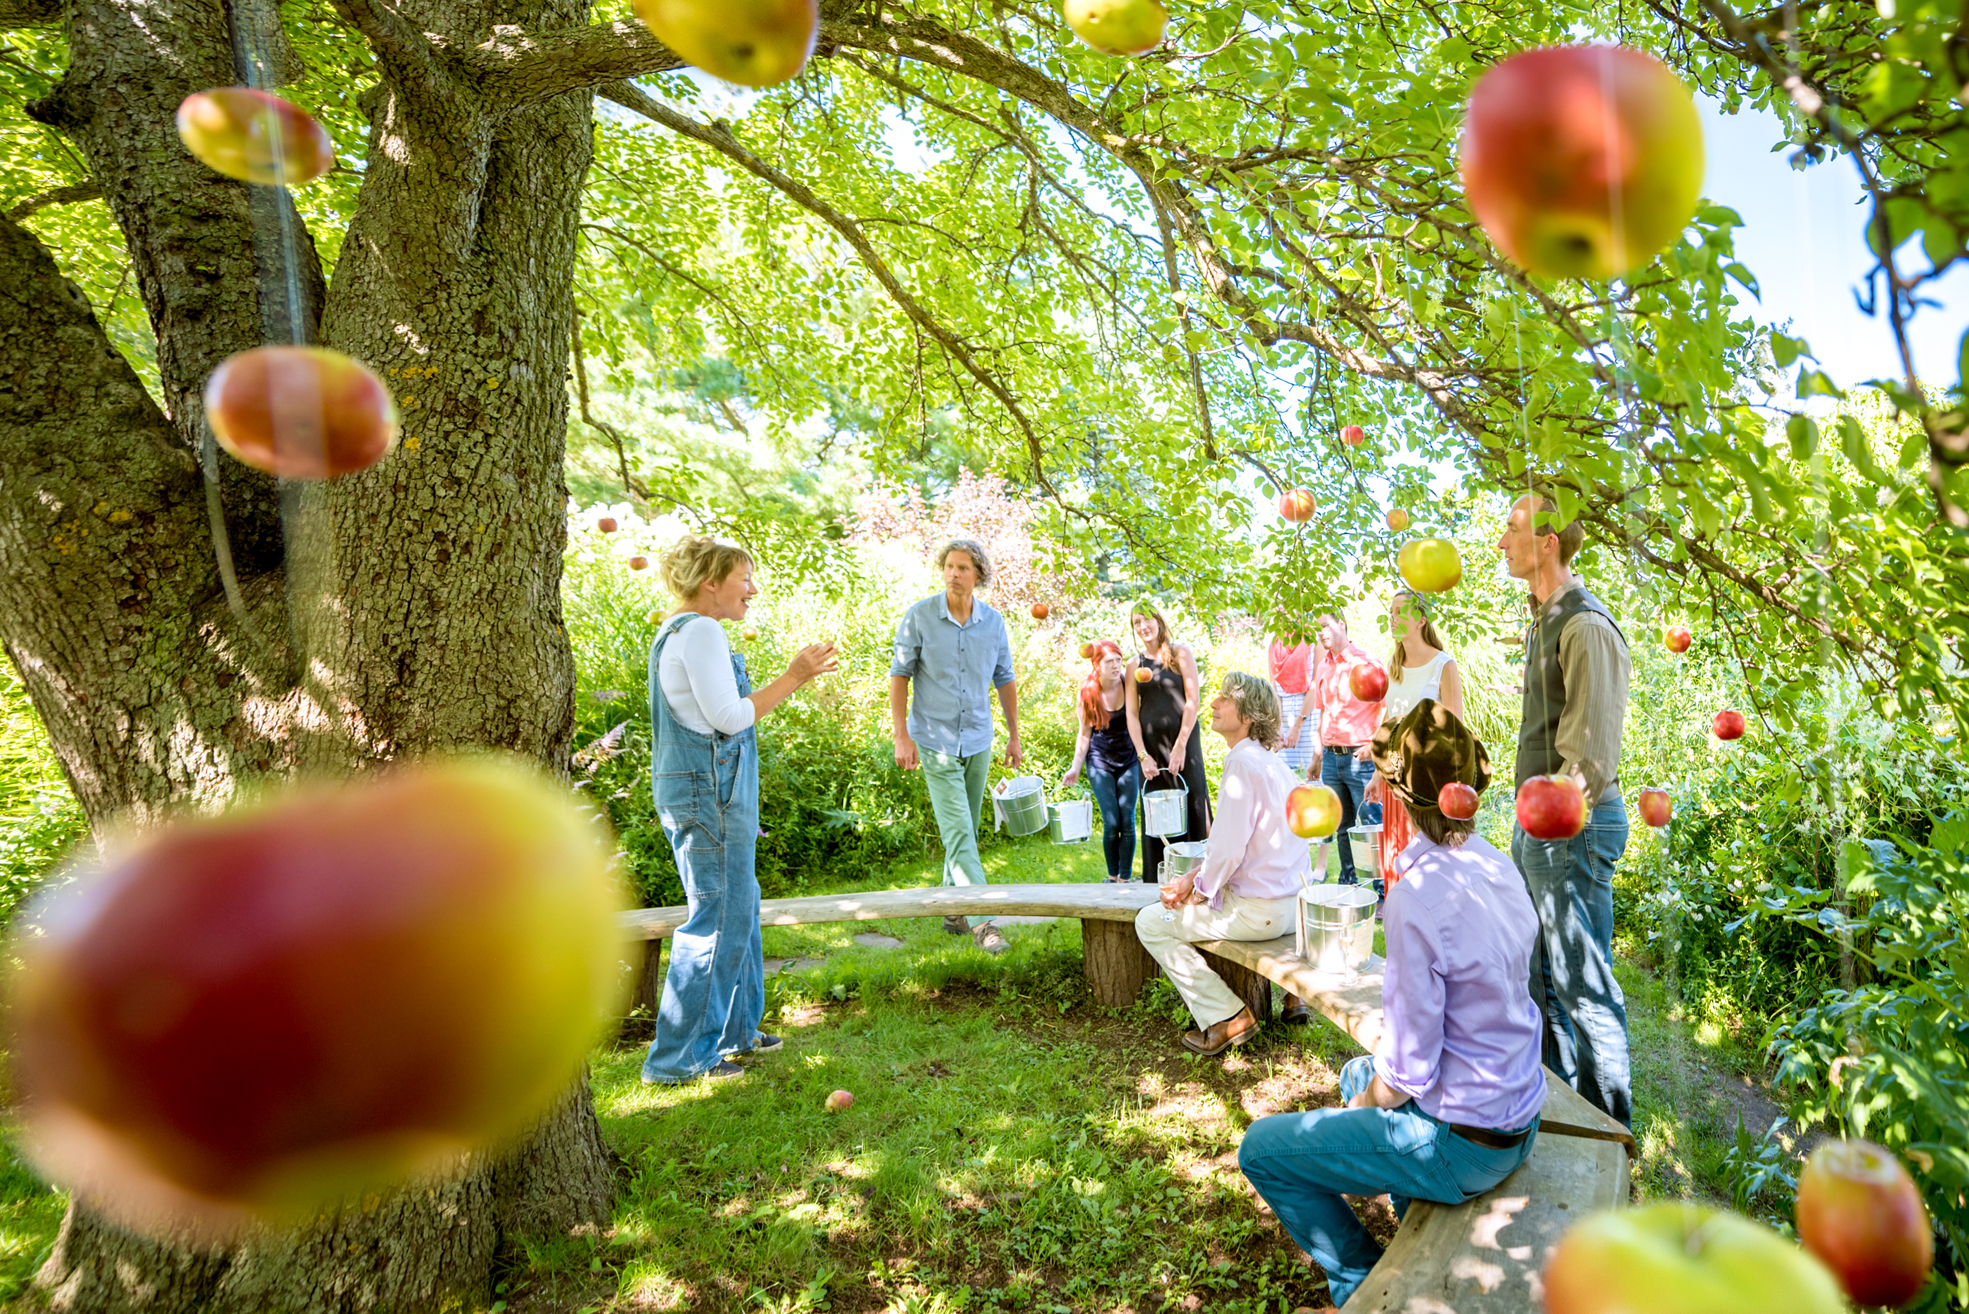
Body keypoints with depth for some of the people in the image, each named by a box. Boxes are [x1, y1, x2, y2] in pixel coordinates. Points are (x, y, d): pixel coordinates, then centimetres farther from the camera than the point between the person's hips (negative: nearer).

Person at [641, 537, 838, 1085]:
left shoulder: (677, 631, 17)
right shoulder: (700, 631, -15)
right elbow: (728, 717, -20)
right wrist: (794, 676, -15)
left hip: (702, 790, 11)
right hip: (709, 793, -11)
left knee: (738, 911, 18)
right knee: (719, 918, -3)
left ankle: (734, 1031, 31)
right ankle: (677, 1057, 8)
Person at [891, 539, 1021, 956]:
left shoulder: (993, 621, 1)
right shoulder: (919, 617, -9)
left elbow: (1004, 679, 11)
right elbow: (899, 675, -4)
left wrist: (1014, 735, 12)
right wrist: (901, 736, -10)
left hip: (978, 741, 4)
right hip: (935, 741, -4)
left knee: (966, 832, 12)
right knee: (958, 833, -10)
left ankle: (953, 909, 27)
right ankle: (981, 920, -7)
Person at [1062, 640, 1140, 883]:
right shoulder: (1087, 693, -5)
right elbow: (1085, 734, 3)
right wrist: (1075, 768, 1)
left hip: (1128, 759, 1)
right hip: (1099, 761, -1)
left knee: (1128, 822, -4)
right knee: (1111, 823, -5)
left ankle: (1125, 878, 7)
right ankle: (1112, 876, 13)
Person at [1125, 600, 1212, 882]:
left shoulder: (1180, 653, 2)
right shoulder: (1134, 666, 10)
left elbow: (1193, 700, -5)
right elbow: (1132, 714, 5)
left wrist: (1181, 745, -13)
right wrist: (1142, 755, -6)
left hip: (1183, 741, -3)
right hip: (1151, 746, 3)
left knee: (1191, 809, -3)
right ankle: (1159, 883, 11)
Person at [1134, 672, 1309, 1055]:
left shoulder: (1242, 765, -20)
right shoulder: (1272, 762, 10)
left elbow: (1228, 851, -23)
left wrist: (1200, 891, -5)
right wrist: (1195, 878, 9)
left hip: (1259, 910, -9)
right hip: (1291, 901, 9)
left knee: (1150, 923, 2)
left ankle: (1227, 1018, 3)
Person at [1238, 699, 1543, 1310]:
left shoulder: (1417, 898, -30)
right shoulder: (1500, 868, -3)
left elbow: (1409, 1071, -24)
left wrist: (1362, 1107, -3)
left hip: (1462, 1143, -8)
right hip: (1518, 1119, 8)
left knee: (1261, 1149, 4)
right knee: (1357, 1072, 32)